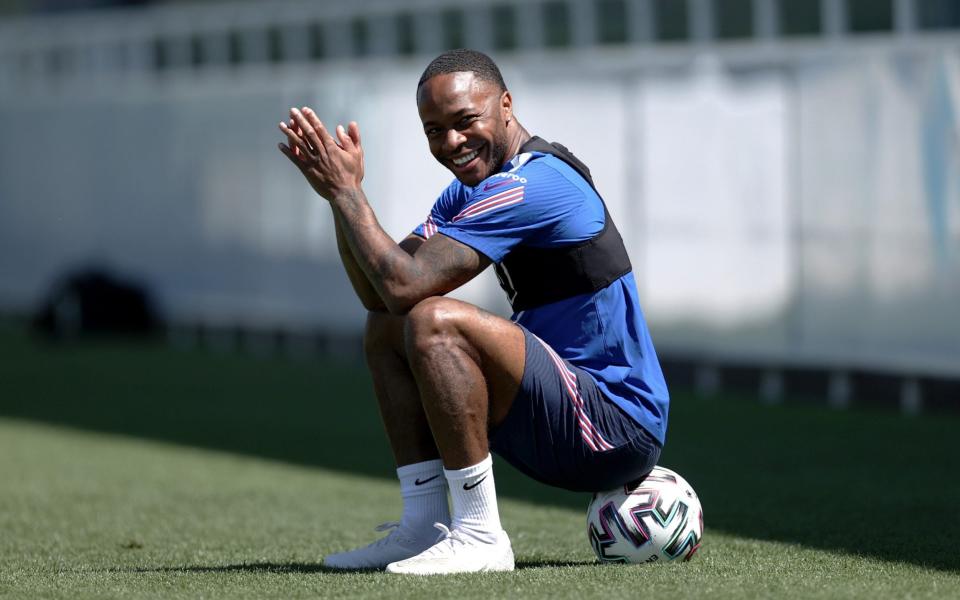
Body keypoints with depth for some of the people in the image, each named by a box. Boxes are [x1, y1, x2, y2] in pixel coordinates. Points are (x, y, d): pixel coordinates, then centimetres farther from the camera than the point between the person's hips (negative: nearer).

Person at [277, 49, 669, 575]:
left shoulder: (533, 184, -19)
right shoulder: (473, 189, 13)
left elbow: (404, 284, -25)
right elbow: (376, 294, 8)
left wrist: (345, 190, -13)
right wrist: (342, 191, -2)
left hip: (619, 428, -10)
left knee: (435, 322, -28)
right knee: (386, 329, 14)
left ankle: (480, 537, -22)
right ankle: (425, 526, 7)